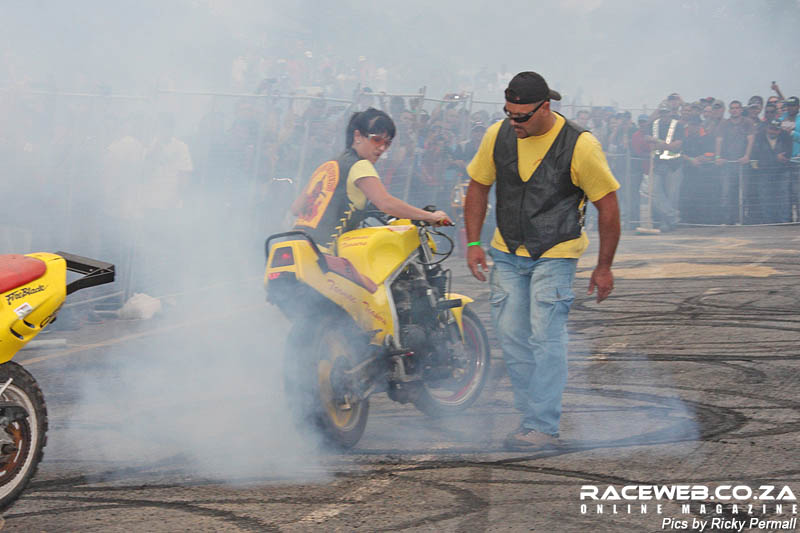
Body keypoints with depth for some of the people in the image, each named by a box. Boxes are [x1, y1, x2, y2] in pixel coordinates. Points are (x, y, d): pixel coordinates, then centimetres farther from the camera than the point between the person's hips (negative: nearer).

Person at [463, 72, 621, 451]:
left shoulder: (579, 145, -16)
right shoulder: (498, 135, -4)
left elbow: (607, 205, -8)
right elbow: (478, 187, 11)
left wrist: (604, 267, -6)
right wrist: (473, 243, 4)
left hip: (555, 253, -5)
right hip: (507, 252, 5)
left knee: (546, 337, -11)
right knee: (511, 336, 5)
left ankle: (544, 427, -10)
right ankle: (531, 415, 17)